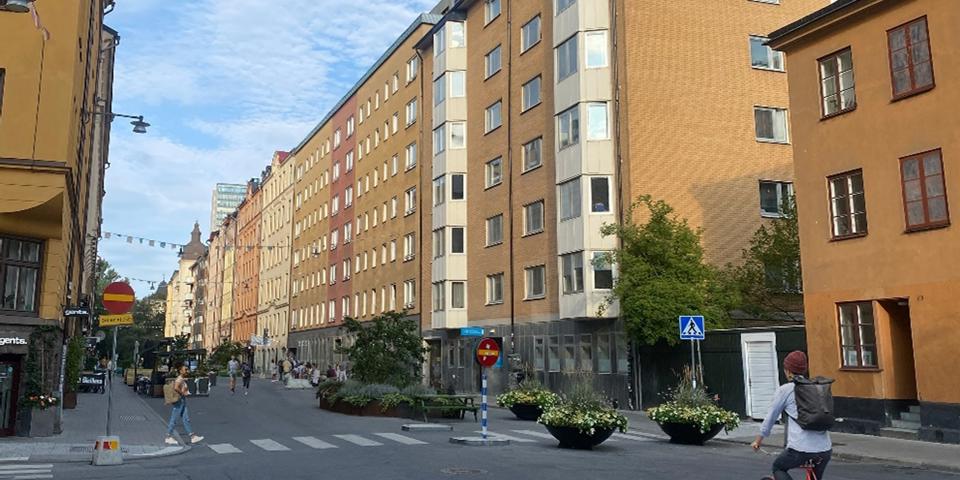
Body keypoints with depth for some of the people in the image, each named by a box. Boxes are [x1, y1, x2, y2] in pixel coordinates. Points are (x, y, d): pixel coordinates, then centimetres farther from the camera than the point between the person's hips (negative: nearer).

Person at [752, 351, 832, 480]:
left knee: (778, 468, 22)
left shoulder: (785, 390, 1)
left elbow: (770, 417, 8)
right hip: (825, 449, 5)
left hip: (801, 448, -5)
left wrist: (758, 440, 23)